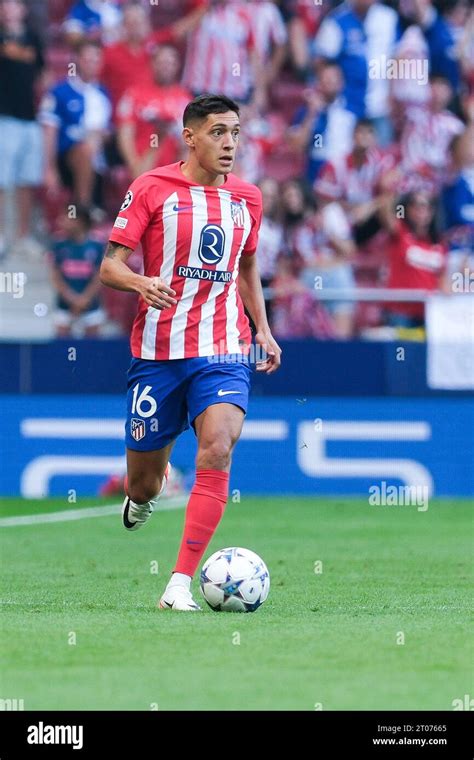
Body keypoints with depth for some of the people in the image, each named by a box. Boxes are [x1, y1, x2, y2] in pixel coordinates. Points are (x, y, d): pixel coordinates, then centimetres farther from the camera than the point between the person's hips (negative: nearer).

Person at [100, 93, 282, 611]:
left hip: (223, 351, 2)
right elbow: (110, 266, -5)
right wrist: (141, 283, -26)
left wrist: (263, 330, 14)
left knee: (217, 450, -22)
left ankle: (180, 586, -21)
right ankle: (143, 499, 47)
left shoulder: (247, 198, 9)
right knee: (144, 481, 5)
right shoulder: (152, 189, -4)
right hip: (158, 350, -2)